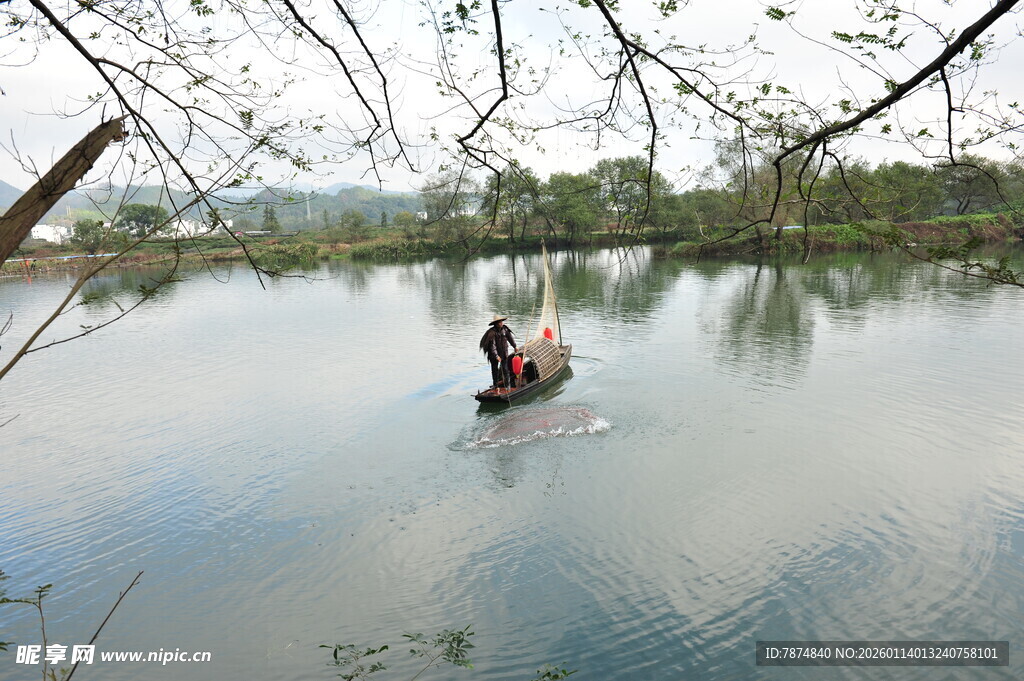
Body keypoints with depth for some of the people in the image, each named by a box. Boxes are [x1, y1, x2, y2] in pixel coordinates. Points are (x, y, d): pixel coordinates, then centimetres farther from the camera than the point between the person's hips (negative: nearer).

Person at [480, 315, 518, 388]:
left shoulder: (505, 329, -4)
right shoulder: (492, 333, -20)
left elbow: (510, 337, 13)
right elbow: (492, 345, -22)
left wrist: (515, 346, 23)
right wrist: (496, 356, -26)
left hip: (504, 353, 3)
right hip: (494, 354, -3)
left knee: (505, 369, 0)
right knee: (495, 370, 8)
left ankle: (508, 384, 5)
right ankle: (495, 384, 21)